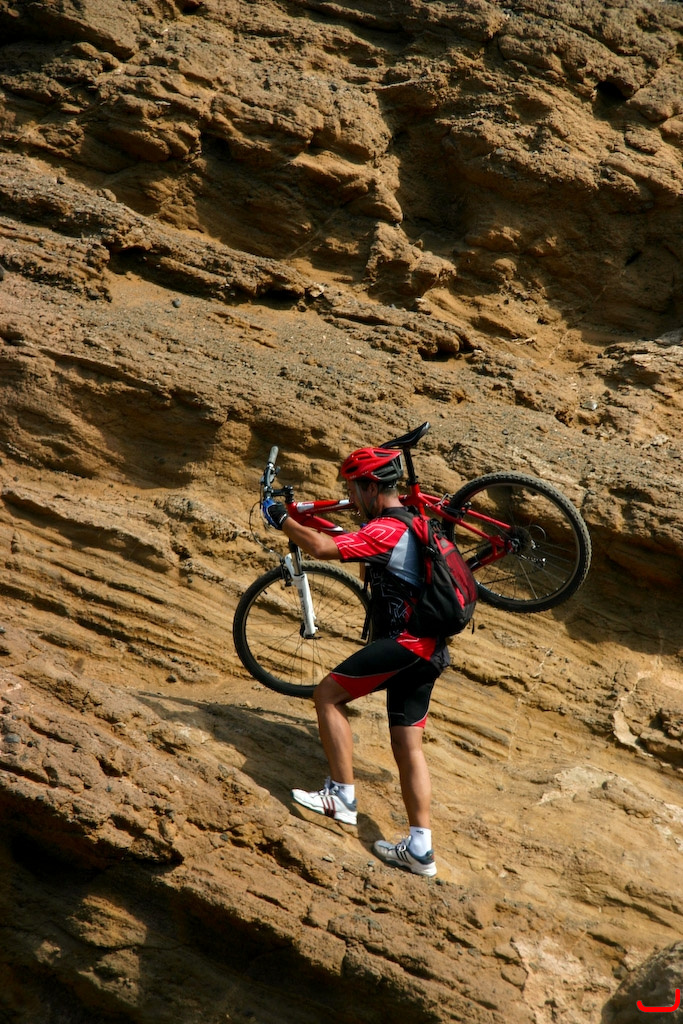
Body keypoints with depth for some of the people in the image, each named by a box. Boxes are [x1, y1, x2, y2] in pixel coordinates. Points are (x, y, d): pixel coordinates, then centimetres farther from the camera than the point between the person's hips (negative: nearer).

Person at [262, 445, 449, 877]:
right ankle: (420, 848, 6)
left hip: (406, 643, -10)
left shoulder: (386, 530, -13)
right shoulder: (411, 523, 18)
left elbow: (322, 548, -21)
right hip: (429, 650, 10)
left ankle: (343, 797, -2)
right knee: (408, 744, 8)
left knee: (328, 694, -3)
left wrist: (282, 519, -7)